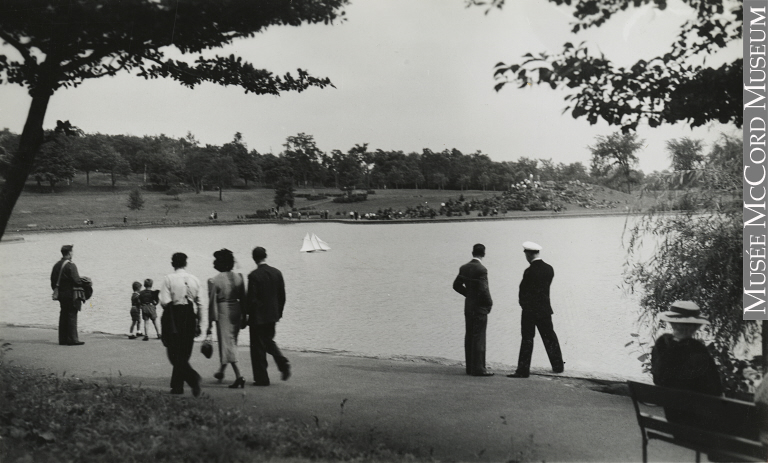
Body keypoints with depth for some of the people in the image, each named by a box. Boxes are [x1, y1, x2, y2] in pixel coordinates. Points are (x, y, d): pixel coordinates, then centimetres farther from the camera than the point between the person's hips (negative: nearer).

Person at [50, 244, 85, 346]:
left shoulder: (57, 265, 11)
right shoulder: (70, 265, -15)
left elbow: (53, 281, 14)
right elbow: (76, 280, -20)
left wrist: (56, 291, 22)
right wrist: (84, 283, -2)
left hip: (61, 295, 8)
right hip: (71, 295, -8)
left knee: (63, 316, 12)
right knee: (72, 316, -4)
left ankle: (63, 339, 16)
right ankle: (72, 339, -4)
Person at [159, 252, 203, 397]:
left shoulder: (169, 279, -7)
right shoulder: (194, 280, 5)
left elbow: (164, 302, -14)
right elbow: (199, 303, 7)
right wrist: (198, 324, 13)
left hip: (174, 316, -4)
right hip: (190, 317, 4)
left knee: (175, 354, 0)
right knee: (184, 354, 13)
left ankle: (193, 377, -22)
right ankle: (177, 386, 19)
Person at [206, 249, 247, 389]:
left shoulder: (214, 281, -11)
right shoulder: (238, 277, 3)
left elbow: (212, 302, -9)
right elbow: (243, 298, 6)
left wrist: (210, 323, -4)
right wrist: (243, 315, 15)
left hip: (223, 312, -6)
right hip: (236, 311, 6)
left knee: (227, 343, -3)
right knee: (232, 342, 18)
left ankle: (239, 376, -15)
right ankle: (221, 371, 37)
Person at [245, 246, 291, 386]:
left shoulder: (254, 275, -15)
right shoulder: (277, 273, 2)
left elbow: (251, 298, -15)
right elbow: (282, 296, 7)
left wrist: (246, 316, -5)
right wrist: (279, 313, 17)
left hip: (258, 317, -6)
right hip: (272, 315, 6)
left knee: (258, 347, 4)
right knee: (269, 341, 23)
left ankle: (262, 378, 7)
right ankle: (283, 363, 2)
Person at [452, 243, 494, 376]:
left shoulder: (464, 268, 6)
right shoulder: (481, 269, -17)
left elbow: (456, 285, 13)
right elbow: (484, 289, -22)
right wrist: (489, 303, -7)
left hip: (468, 306, 7)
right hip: (480, 307, -7)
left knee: (469, 337, 11)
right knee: (479, 337, -4)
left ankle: (470, 367, 17)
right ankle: (478, 368, -2)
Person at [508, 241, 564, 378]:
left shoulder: (529, 271, -18)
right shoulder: (549, 269, 1)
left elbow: (523, 291, -12)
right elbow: (546, 288, 7)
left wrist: (523, 304, 3)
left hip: (530, 310, -6)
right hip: (545, 309, 6)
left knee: (527, 339, -3)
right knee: (550, 337, 16)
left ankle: (523, 370, -2)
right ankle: (558, 365, 26)